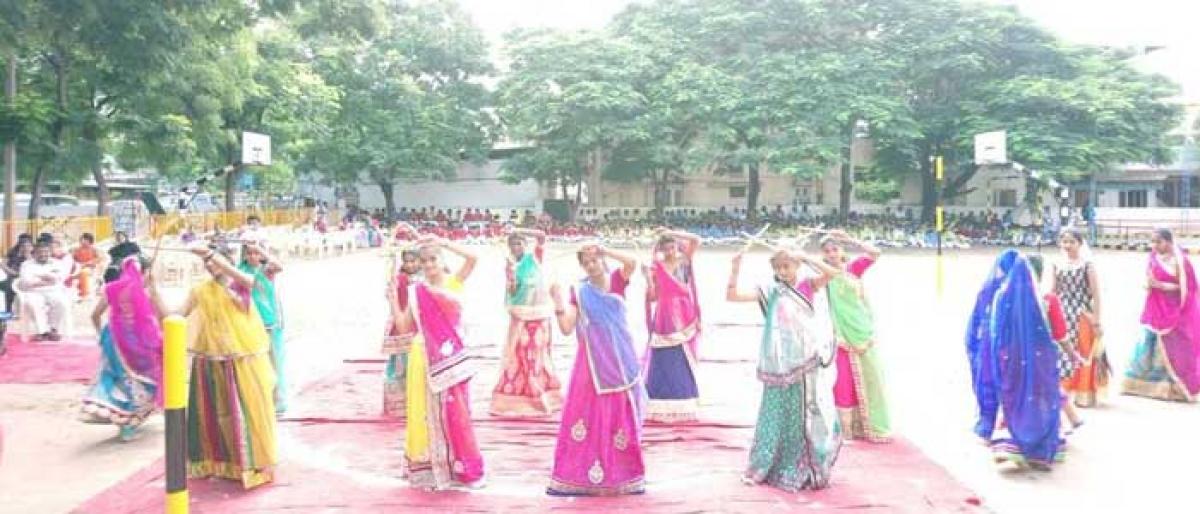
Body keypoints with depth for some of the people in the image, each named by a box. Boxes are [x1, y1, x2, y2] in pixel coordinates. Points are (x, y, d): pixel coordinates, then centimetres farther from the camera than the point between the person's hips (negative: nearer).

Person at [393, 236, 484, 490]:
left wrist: (442, 242, -16)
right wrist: (393, 301, -8)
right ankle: (429, 467, 18)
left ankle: (464, 468, 16)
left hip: (451, 357, -1)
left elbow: (473, 258, -14)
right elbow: (403, 328, 2)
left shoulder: (454, 283, 2)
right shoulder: (417, 292, 4)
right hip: (427, 358, 1)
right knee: (428, 411, 7)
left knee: (455, 412, 3)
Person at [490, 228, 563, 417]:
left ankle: (543, 396, 20)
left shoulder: (534, 256, -1)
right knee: (519, 355, 1)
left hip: (540, 313, 0)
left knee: (539, 354, 10)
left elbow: (542, 236, -15)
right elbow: (511, 292, -9)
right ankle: (516, 398, 6)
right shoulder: (510, 265, -1)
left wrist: (521, 231, -18)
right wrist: (511, 274, -22)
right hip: (521, 315, 0)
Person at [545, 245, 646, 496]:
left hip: (620, 362, 1)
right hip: (592, 364, -1)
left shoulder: (617, 280, 3)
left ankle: (624, 475, 17)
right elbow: (566, 329, -7)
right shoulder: (579, 292, 1)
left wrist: (605, 250, -17)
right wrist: (558, 302, -16)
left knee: (621, 416, 7)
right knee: (590, 416, -2)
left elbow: (632, 262, -19)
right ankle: (578, 475, 4)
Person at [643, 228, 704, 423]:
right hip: (665, 319, -2)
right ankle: (662, 409, 5)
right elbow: (652, 297, -3)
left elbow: (696, 241, -9)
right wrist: (648, 279, -17)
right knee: (664, 364, -1)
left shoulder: (684, 262, 4)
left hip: (684, 318, 2)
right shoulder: (656, 268, -2)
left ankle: (682, 407, 16)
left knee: (683, 364, 7)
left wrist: (673, 233, -12)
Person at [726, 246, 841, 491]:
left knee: (812, 415, 7)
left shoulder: (808, 286, 3)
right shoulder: (771, 291, 2)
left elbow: (833, 273, -14)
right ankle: (769, 468, 19)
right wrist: (735, 269, -14)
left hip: (809, 363, 1)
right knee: (779, 414, 7)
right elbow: (732, 296, -5)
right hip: (783, 365, 0)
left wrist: (806, 258, -15)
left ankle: (809, 469, 21)